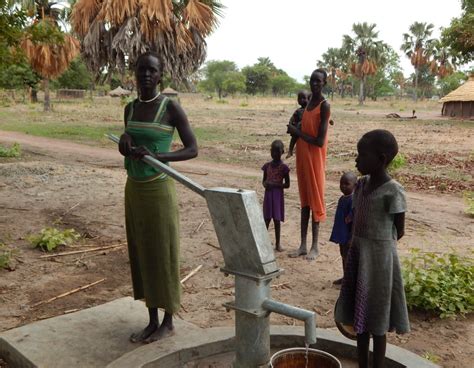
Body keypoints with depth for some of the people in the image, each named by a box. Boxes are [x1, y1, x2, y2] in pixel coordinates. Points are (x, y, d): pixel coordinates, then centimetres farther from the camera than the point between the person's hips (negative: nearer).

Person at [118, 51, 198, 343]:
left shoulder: (172, 107, -11)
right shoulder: (130, 109, 8)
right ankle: (152, 321, 26)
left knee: (164, 256, 3)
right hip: (133, 189, 7)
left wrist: (156, 156, -28)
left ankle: (168, 321, 21)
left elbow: (193, 150, -12)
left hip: (160, 190, -6)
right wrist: (125, 144, -7)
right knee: (143, 255, 12)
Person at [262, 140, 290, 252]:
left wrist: (274, 185, -18)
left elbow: (287, 184, -6)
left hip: (278, 195, -3)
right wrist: (265, 184, -11)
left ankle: (277, 243, 13)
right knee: (266, 219, 6)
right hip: (268, 194, 3)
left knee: (277, 219, 3)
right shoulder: (267, 166, 5)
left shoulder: (283, 167, -6)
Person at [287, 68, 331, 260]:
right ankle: (303, 245, 18)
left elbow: (320, 141, -20)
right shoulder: (308, 102, 12)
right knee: (304, 201, 11)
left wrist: (297, 132, -13)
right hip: (303, 156, 8)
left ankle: (315, 246, 9)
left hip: (315, 157, -8)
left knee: (315, 199, -1)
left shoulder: (324, 106, -14)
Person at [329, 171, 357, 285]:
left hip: (348, 235, -9)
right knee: (344, 255, 19)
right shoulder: (342, 198, 8)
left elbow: (354, 220, -23)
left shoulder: (353, 200, -21)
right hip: (341, 234, 9)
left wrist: (351, 237, -23)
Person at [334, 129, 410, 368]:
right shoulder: (361, 185, 5)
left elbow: (398, 232, -9)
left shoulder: (393, 191, -17)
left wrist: (377, 246, 4)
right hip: (357, 254, 7)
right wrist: (360, 246, 6)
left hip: (379, 257, -7)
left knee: (377, 323, 6)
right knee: (360, 318, 17)